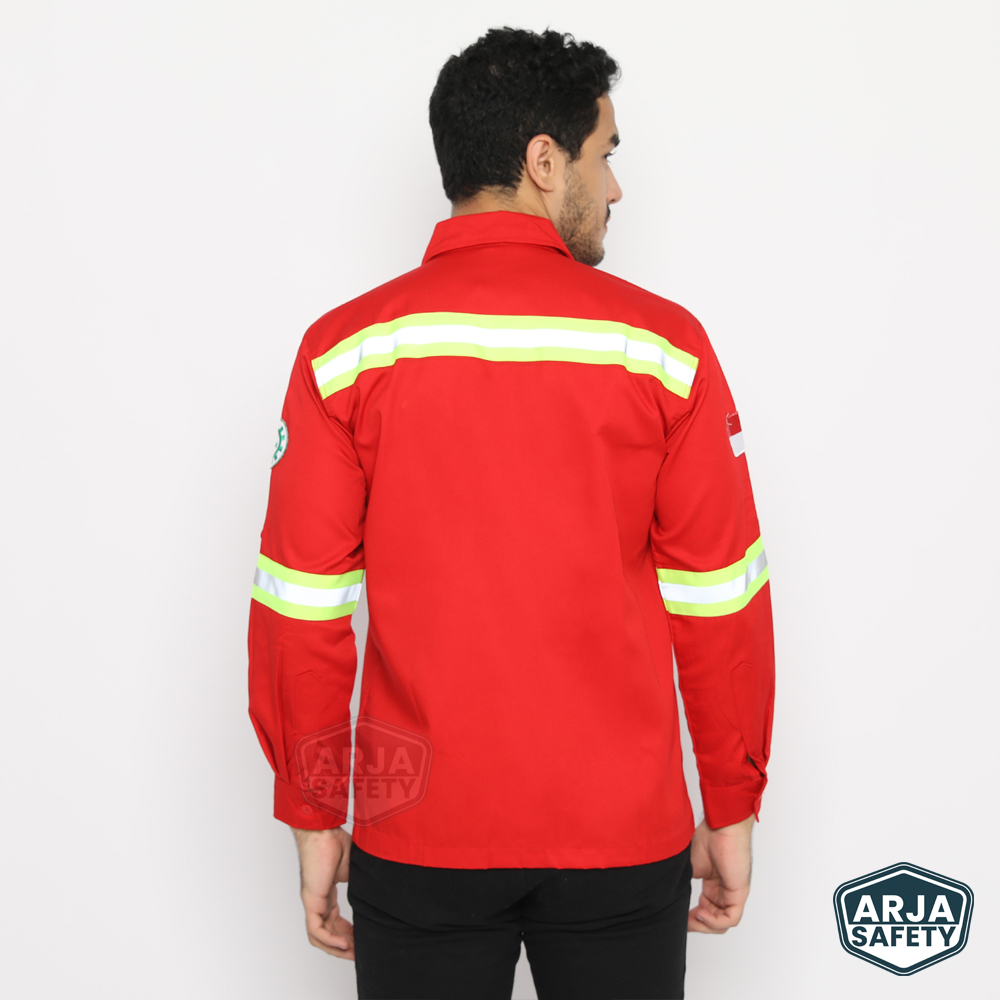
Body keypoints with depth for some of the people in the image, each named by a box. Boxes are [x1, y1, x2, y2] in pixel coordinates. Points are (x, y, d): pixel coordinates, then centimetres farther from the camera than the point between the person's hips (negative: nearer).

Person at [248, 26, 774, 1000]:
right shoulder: (662, 345, -5)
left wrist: (314, 817, 6)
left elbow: (301, 609, -4)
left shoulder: (345, 349, -4)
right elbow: (720, 601, -3)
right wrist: (732, 809, 8)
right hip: (624, 840, 0)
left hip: (417, 841, 1)